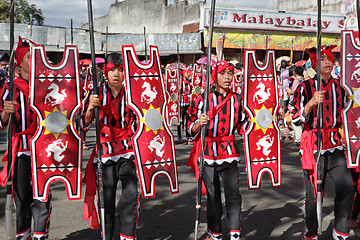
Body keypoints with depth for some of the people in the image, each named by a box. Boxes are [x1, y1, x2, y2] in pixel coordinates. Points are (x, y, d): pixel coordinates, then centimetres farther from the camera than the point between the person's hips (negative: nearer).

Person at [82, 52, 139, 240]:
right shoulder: (97, 94, 0)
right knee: (106, 198, 6)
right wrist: (90, 108, -19)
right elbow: (84, 126, -3)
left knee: (131, 195, -14)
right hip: (105, 152, 0)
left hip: (127, 152, 0)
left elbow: (136, 126, 12)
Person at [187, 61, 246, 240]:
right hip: (208, 152, -2)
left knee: (233, 194, -3)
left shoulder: (237, 99, 7)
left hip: (229, 151, 2)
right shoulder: (203, 98, -3)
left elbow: (241, 126, 18)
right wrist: (199, 123, -24)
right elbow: (192, 129, -3)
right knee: (213, 196, 8)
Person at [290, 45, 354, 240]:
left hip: (334, 144, 4)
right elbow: (296, 119, -8)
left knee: (346, 187, -9)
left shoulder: (339, 87, 10)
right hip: (312, 145, -4)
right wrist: (311, 103, -21)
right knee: (314, 194, 1)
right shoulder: (305, 87, -3)